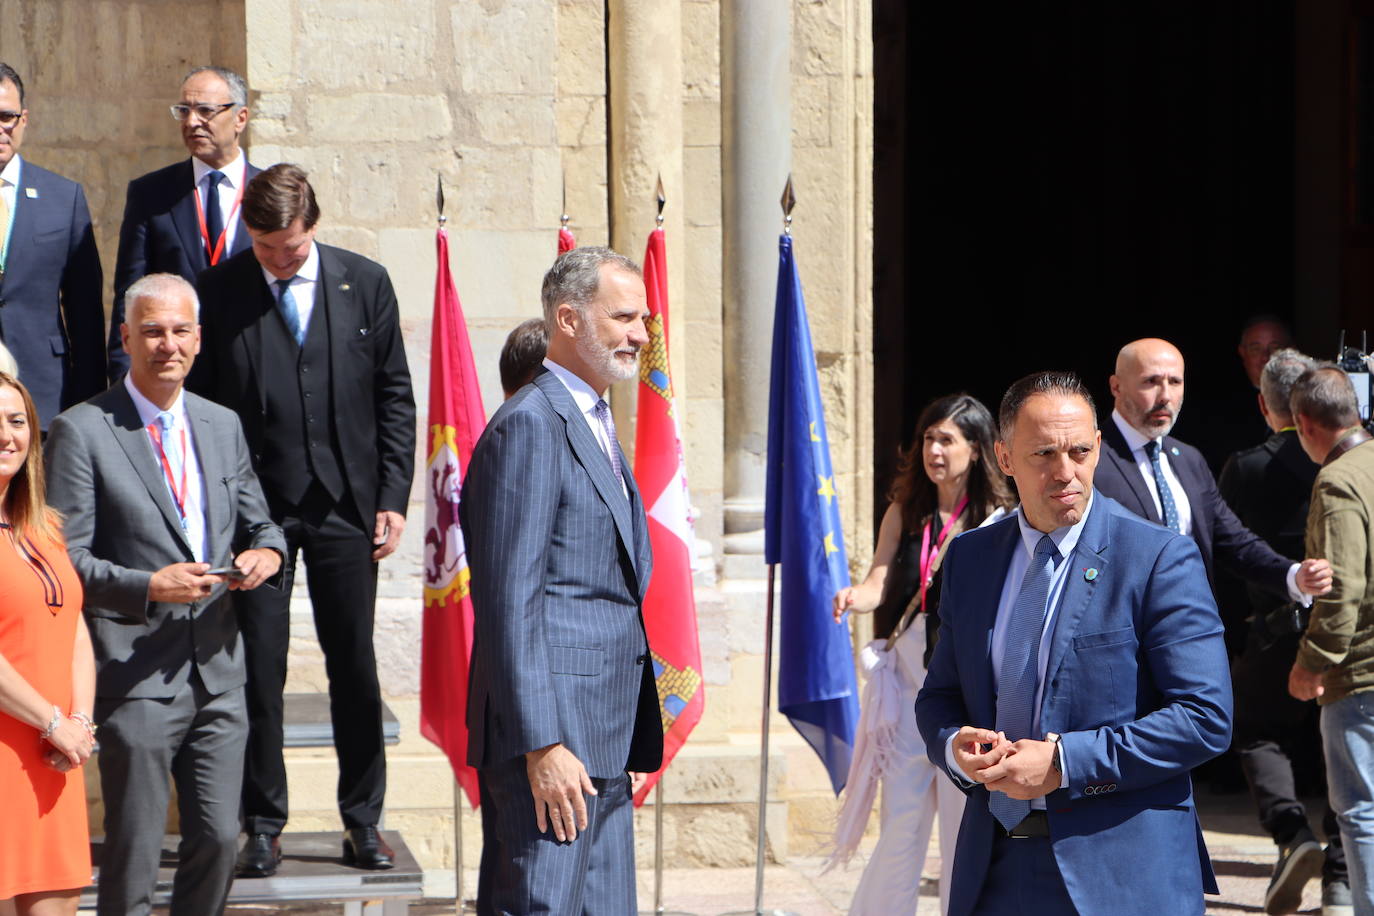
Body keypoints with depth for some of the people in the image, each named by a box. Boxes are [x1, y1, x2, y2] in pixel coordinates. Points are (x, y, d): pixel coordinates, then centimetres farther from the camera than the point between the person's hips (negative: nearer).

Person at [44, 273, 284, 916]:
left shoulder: (223, 426, 14)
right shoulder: (81, 431, -5)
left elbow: (258, 524, 19)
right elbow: (65, 559, -8)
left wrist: (266, 552, -5)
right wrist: (149, 586, -21)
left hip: (218, 669, 5)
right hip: (137, 676, -5)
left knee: (219, 839, 8)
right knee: (133, 855, -1)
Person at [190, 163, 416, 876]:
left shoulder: (365, 283, 3)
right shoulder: (217, 292, -2)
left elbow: (394, 396, 6)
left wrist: (393, 496, 0)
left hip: (344, 504, 1)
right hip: (256, 506, -1)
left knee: (354, 665, 6)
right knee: (258, 666, 1)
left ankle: (362, 822, 17)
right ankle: (263, 824, 11)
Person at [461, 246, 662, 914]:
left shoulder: (595, 426, 20)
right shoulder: (531, 425, -12)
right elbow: (511, 600, -17)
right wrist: (541, 746, -21)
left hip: (605, 743, 10)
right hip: (554, 739, -10)